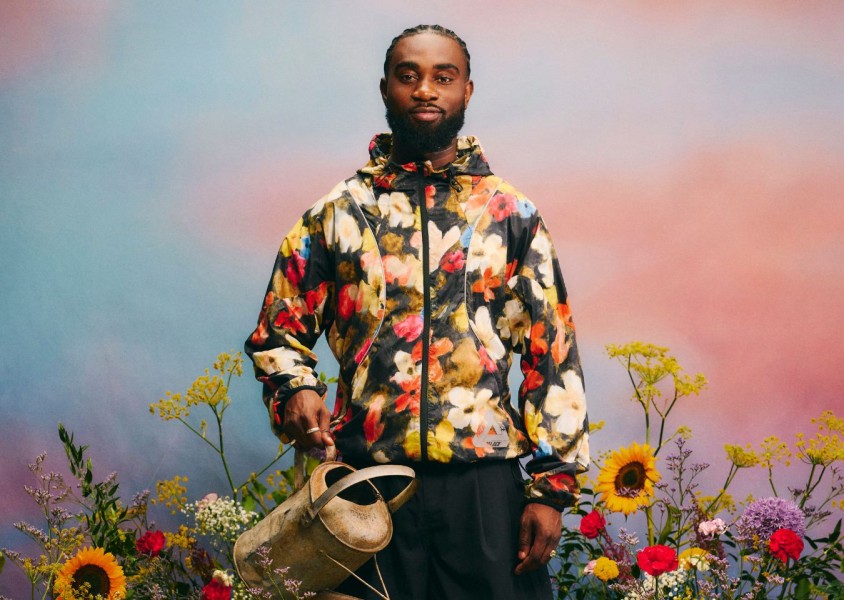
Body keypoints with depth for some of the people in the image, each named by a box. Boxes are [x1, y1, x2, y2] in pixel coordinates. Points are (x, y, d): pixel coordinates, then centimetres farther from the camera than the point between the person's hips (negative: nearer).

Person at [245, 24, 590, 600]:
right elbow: (277, 333, 10)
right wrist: (296, 390, -12)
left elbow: (553, 357, 3)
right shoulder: (335, 214, 7)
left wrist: (551, 487, -4)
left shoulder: (513, 216, 5)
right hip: (367, 483, 1)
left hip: (485, 483, 0)